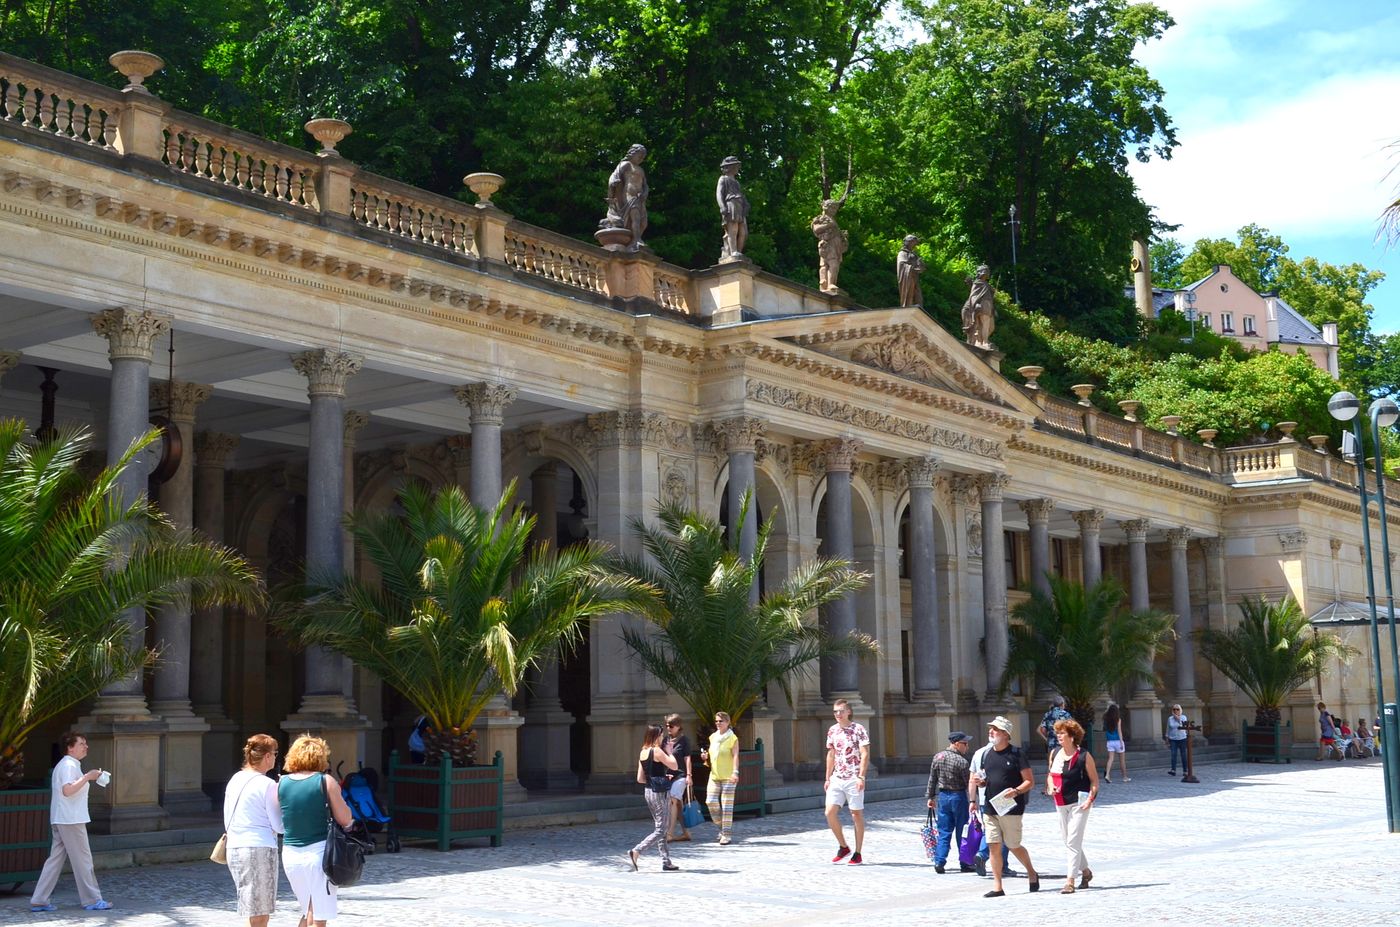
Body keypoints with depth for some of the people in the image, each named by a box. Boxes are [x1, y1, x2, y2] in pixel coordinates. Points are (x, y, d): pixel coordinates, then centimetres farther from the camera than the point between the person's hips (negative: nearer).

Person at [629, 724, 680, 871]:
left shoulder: (642, 753, 9)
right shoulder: (657, 751, -14)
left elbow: (640, 779, 10)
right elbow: (674, 766, -11)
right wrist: (669, 751, 2)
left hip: (648, 791, 8)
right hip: (660, 793, -8)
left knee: (665, 829, 14)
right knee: (660, 831, -3)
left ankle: (666, 862, 15)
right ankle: (635, 851, -13)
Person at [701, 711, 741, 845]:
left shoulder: (732, 738, -5)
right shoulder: (713, 737, 14)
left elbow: (735, 756, -14)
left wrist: (735, 772, -26)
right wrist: (706, 757, 4)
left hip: (728, 777, -6)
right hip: (714, 776, 6)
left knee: (727, 806, -4)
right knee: (711, 802, -2)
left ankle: (726, 835, 1)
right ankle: (722, 826, 20)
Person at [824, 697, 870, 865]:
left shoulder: (859, 729, -7)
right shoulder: (832, 730, 10)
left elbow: (865, 754, -10)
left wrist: (861, 777, -18)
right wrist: (828, 778, 15)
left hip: (854, 779, -5)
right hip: (836, 779, 5)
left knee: (856, 814, 2)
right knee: (830, 812, -5)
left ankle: (857, 854, 12)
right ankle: (843, 847, 13)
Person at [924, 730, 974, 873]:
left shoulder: (937, 757, 2)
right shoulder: (961, 761, -14)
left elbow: (932, 779, 7)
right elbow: (969, 783, -10)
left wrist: (930, 796, 14)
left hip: (942, 796, 5)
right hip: (958, 797, -4)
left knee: (944, 832, 8)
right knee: (962, 832, 6)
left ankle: (939, 861, -3)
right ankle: (965, 863, 12)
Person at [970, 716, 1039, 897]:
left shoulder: (1016, 754, -5)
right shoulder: (986, 755, 12)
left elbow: (1030, 781, -5)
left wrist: (1016, 791, -23)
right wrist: (978, 782, -1)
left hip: (1011, 808, -5)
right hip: (990, 808, 5)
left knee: (1013, 846, 3)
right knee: (993, 846, 0)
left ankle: (1032, 873, 28)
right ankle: (997, 886, 4)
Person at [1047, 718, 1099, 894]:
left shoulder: (1084, 756, -11)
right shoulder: (1054, 753, 5)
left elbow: (1094, 779, -6)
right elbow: (1051, 774, 18)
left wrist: (1090, 799, -16)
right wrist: (1050, 787, -2)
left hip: (1079, 802, -7)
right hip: (1061, 803, 7)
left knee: (1073, 842, -10)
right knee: (1068, 841, 16)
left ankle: (1070, 881, -10)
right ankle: (1086, 871, 36)